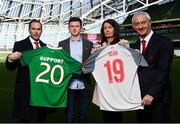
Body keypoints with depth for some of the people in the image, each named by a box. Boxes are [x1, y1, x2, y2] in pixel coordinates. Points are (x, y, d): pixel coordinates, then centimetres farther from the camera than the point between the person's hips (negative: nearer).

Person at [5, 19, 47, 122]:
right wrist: (10, 58, -29)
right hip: (25, 91, -4)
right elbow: (11, 68, -9)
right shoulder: (19, 45, -4)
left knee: (41, 118, 17)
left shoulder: (45, 47, 10)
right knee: (25, 119, 3)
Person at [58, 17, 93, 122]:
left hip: (84, 86, 1)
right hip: (69, 85, 0)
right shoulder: (62, 44, 6)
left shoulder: (89, 44, 5)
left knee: (83, 115, 12)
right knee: (69, 116, 8)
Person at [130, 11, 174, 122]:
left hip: (158, 97, -5)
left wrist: (152, 94, -19)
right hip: (140, 97, 5)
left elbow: (163, 71, -14)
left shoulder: (164, 42, -7)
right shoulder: (134, 46, 11)